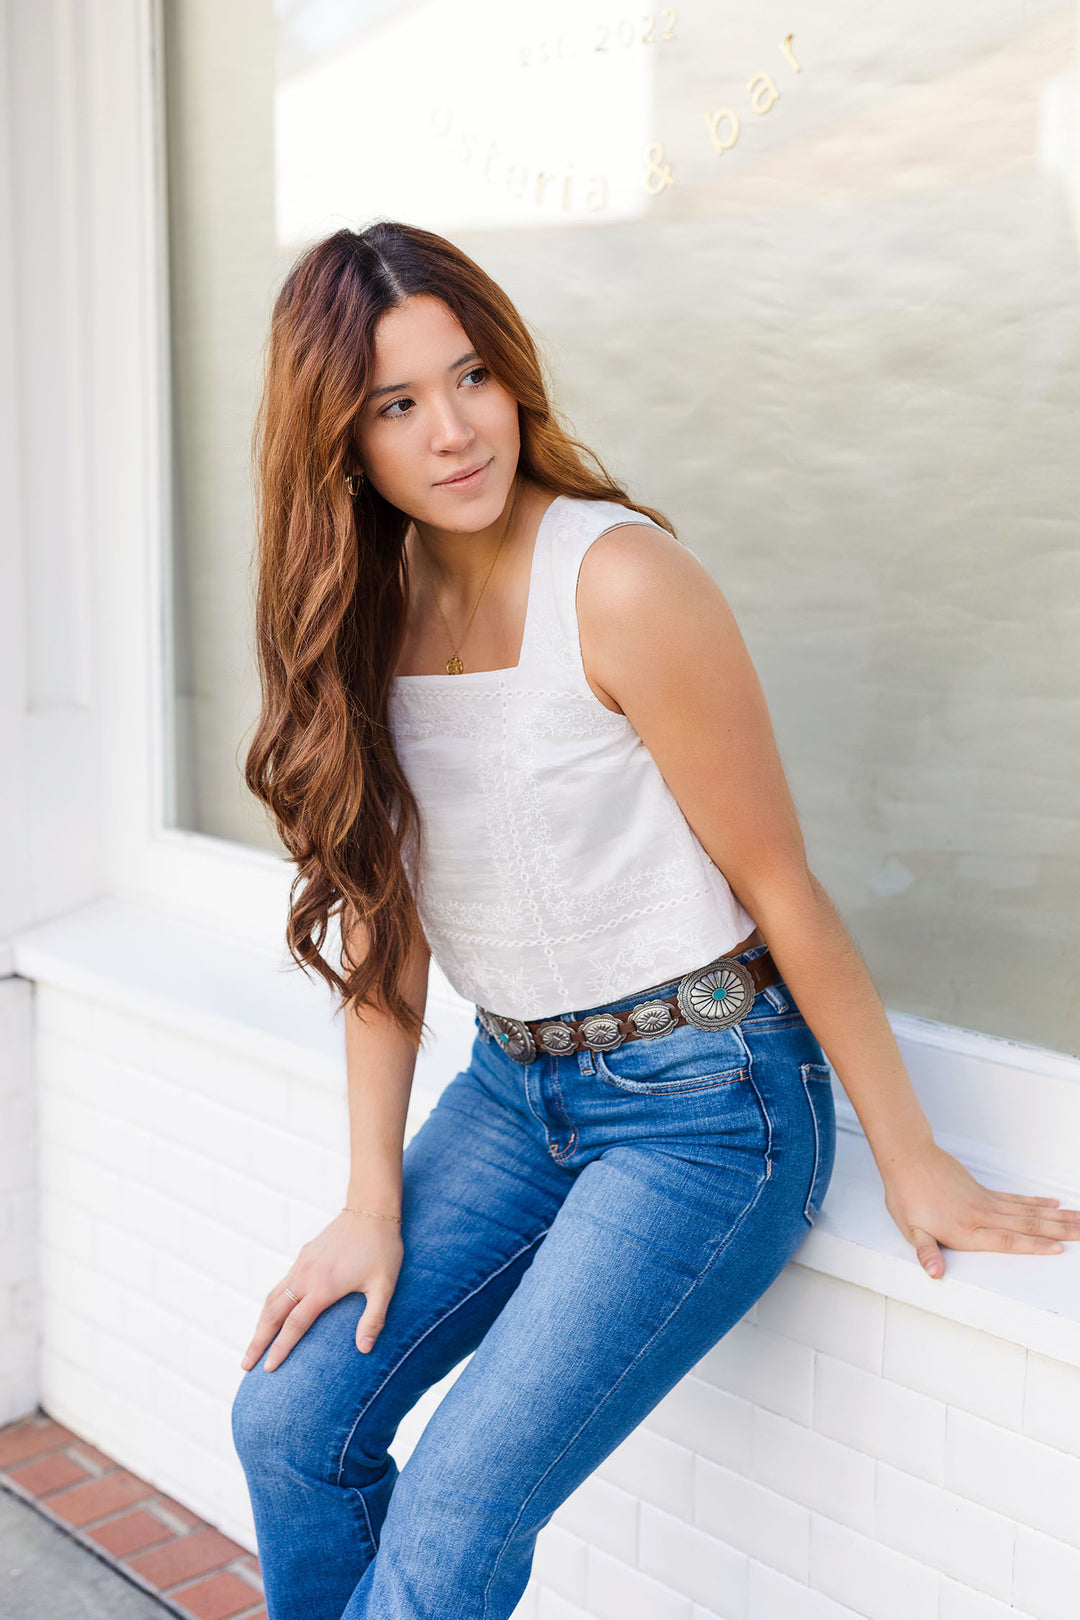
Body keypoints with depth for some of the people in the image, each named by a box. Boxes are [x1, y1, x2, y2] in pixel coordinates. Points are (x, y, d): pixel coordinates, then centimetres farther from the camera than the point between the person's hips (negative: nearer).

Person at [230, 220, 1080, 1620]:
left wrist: (913, 1165, -7)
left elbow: (779, 887, -14)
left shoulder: (621, 584, -19)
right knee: (291, 1418, 1)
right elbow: (384, 914, 4)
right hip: (514, 1085, 6)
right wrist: (373, 1202, 0)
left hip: (705, 1096, -6)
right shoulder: (363, 605, 2)